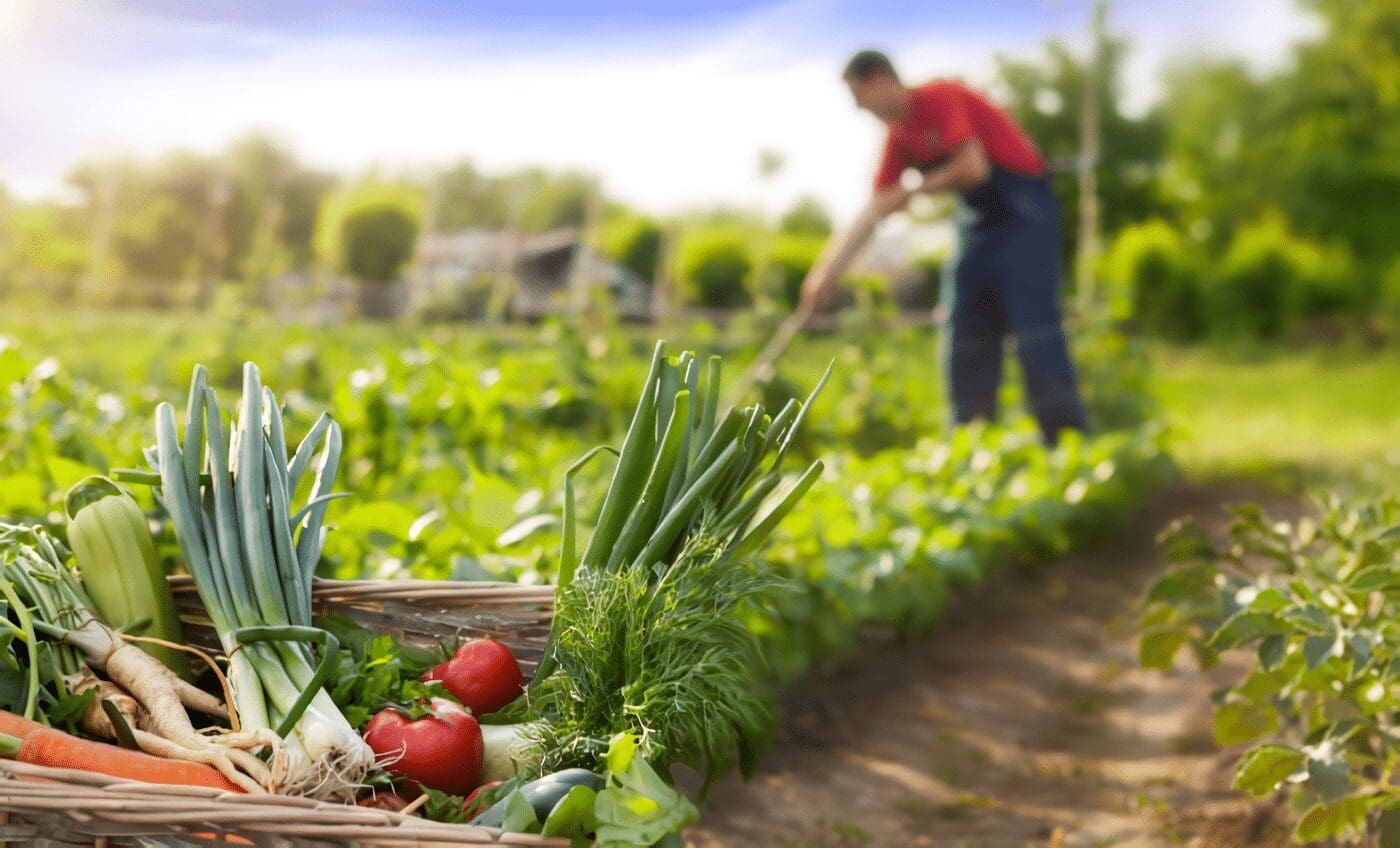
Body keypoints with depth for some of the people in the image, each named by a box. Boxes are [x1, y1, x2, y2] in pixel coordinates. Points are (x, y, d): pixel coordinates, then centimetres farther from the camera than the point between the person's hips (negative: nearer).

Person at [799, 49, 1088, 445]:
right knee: (964, 333, 5)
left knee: (1034, 330, -13)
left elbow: (973, 167, -25)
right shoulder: (899, 137, 9)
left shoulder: (941, 98, -15)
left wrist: (910, 192, -13)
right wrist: (826, 272, 8)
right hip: (978, 219, 9)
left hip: (1025, 210, -8)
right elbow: (873, 211, 11)